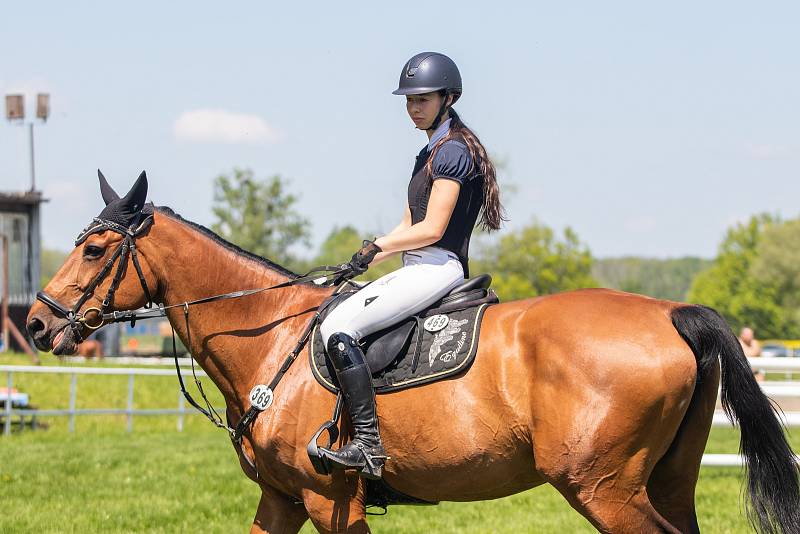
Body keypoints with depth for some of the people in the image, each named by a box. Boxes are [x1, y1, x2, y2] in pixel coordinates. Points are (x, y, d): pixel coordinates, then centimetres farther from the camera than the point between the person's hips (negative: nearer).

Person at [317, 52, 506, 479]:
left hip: (438, 267, -11)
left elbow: (431, 229, -17)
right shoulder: (430, 154, 20)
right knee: (331, 312, 16)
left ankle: (367, 444, -29)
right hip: (421, 269, 11)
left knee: (337, 328, -23)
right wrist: (368, 257, 6)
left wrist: (377, 247, -8)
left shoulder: (453, 151, -11)